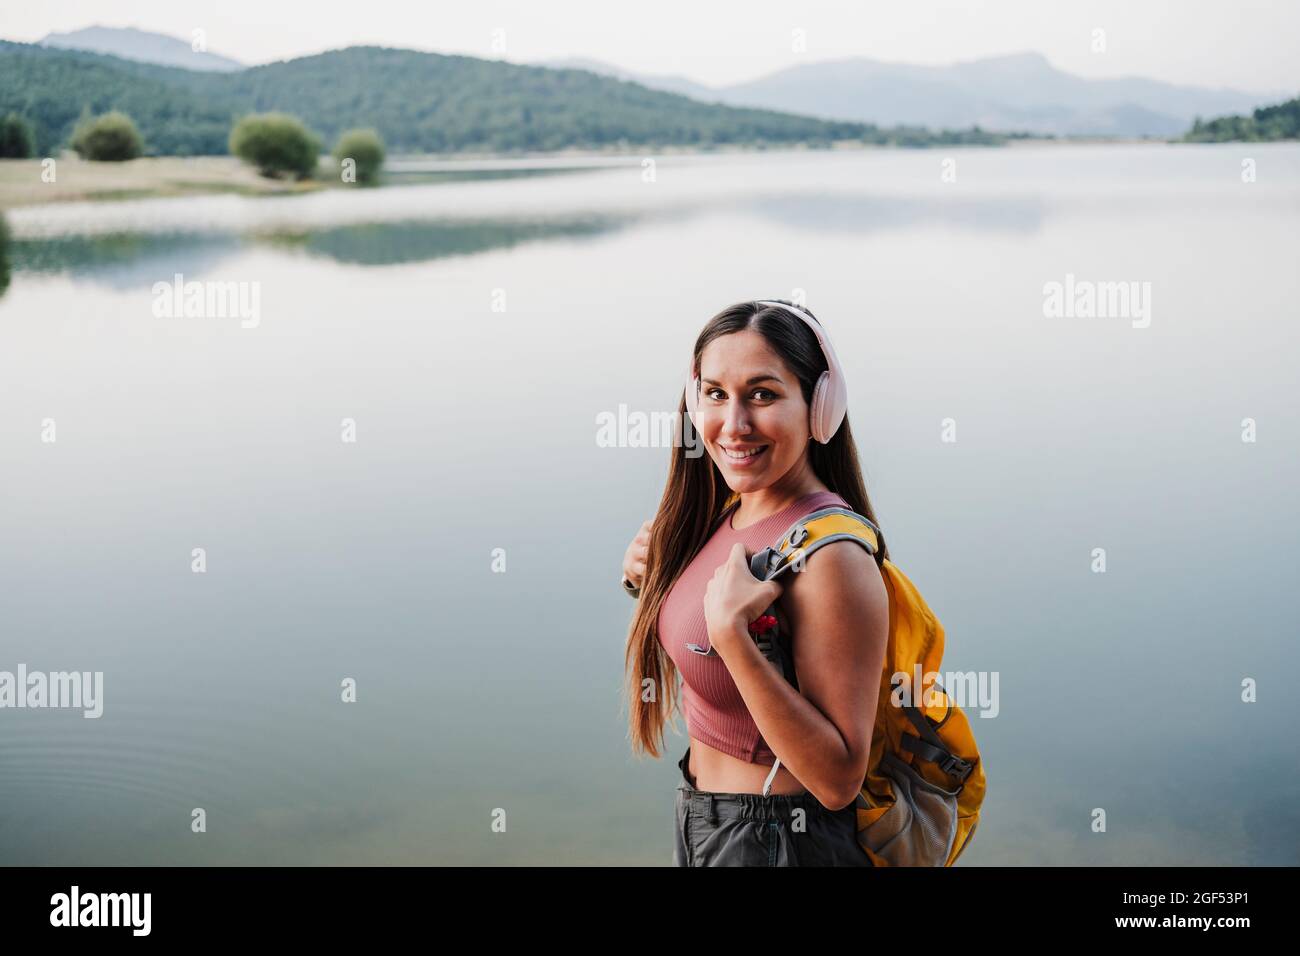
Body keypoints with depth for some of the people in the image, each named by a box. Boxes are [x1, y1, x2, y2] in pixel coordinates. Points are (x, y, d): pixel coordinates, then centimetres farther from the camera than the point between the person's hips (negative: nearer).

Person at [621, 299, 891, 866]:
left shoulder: (830, 554, -25)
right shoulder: (727, 513, -1)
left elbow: (839, 780, -27)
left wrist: (731, 631, -33)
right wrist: (650, 582, -4)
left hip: (778, 840, -8)